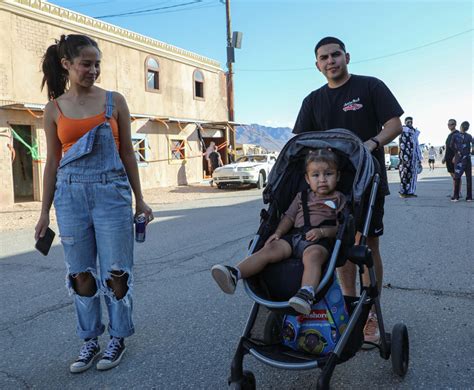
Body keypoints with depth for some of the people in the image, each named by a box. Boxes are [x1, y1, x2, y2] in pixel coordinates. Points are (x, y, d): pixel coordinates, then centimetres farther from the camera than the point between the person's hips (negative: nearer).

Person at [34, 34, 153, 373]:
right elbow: (52, 163, 10)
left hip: (112, 193, -1)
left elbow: (127, 152, 7)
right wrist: (45, 213, 9)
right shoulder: (54, 109, 7)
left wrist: (139, 199, 6)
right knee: (81, 274, 9)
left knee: (115, 272, 2)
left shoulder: (114, 101, 4)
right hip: (70, 195, 2)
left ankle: (118, 338, 22)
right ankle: (90, 341, 25)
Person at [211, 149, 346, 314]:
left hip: (319, 240, -4)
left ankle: (306, 294, -60)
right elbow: (289, 217, 21)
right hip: (294, 235, 4)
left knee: (312, 255, -39)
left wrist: (322, 231, -13)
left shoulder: (339, 199, 15)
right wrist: (278, 232, 2)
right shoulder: (302, 197, 27)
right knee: (270, 248, -22)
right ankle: (234, 274, -36)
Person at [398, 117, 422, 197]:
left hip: (414, 157, 8)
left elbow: (417, 146, 20)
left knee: (413, 174, 8)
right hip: (406, 157, -8)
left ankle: (410, 192, 14)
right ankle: (403, 192, -4)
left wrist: (419, 159, 17)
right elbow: (402, 146, -14)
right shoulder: (403, 131, -5)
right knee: (405, 173, -9)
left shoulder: (415, 132, 18)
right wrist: (404, 157, -22)